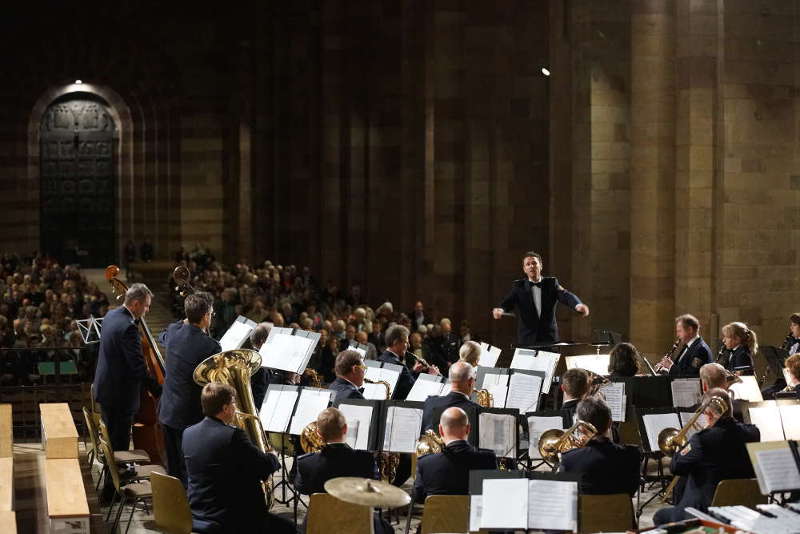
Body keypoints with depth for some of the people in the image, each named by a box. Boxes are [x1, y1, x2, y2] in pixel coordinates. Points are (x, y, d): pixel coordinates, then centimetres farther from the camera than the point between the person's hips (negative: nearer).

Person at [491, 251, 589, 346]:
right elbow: (508, 302, -9)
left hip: (549, 339, 1)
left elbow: (565, 296, -10)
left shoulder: (551, 283, 6)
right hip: (526, 341, -1)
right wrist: (500, 309, -34)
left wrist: (578, 305, -33)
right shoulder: (518, 286, 6)